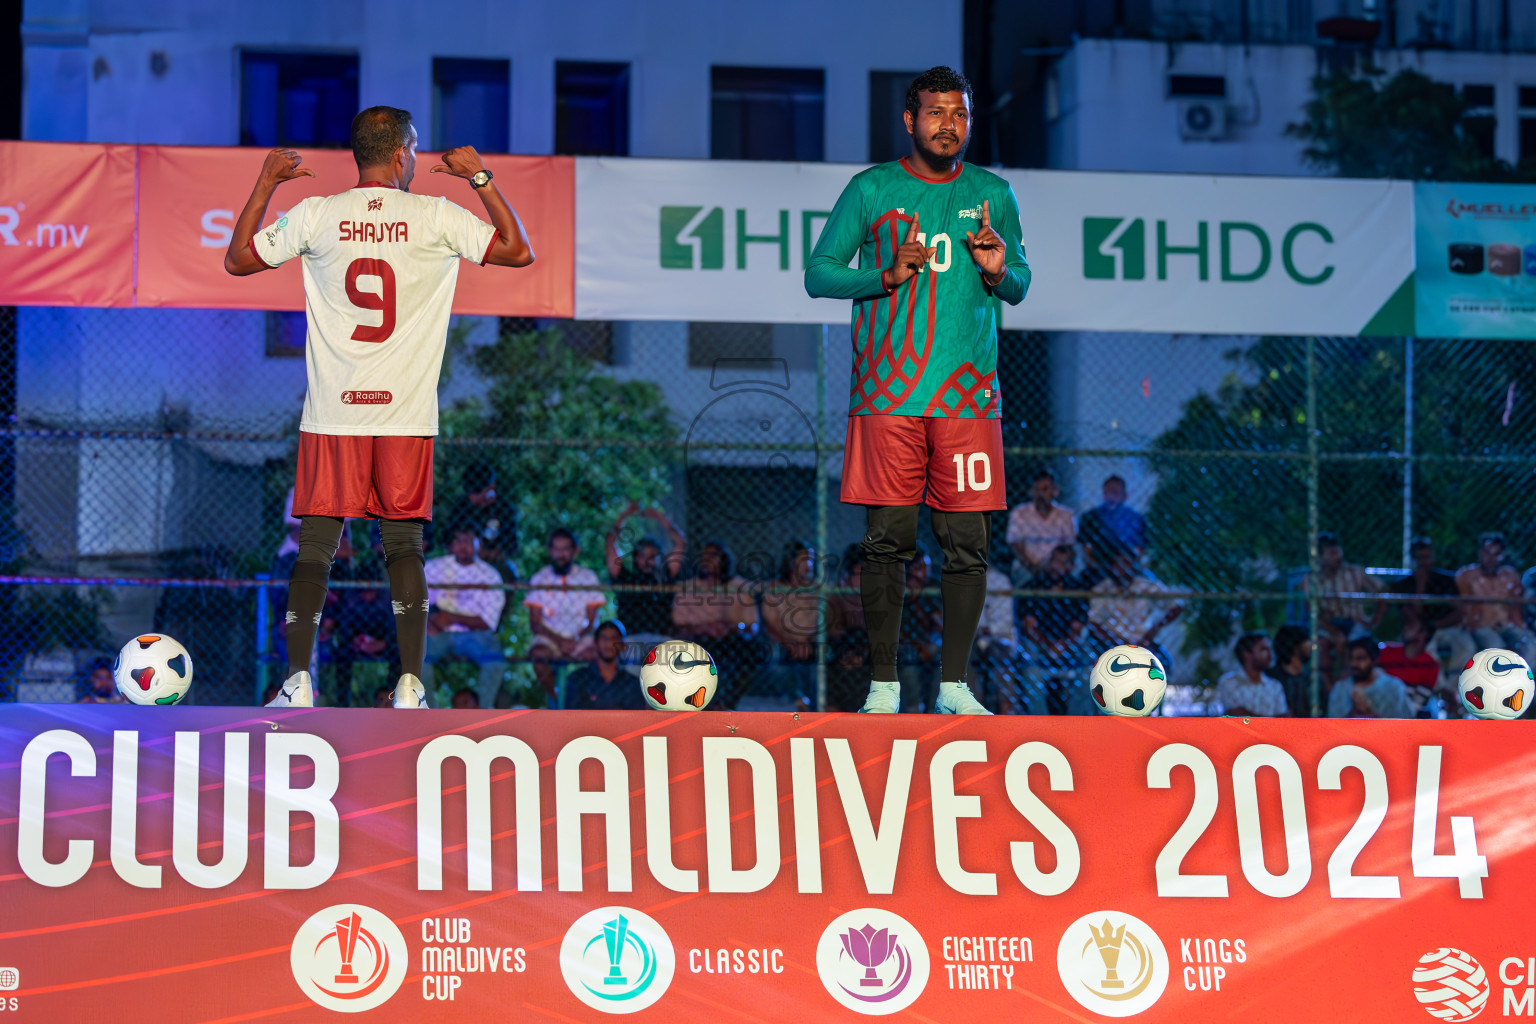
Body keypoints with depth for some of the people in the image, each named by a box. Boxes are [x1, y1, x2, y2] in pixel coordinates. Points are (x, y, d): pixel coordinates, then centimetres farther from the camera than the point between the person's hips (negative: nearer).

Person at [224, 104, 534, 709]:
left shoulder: (314, 216, 0)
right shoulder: (437, 218, -1)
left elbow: (236, 261, 13)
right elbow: (519, 251, 8)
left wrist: (266, 183, 22)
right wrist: (479, 178, 14)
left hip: (331, 415, 0)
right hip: (406, 416, 0)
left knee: (314, 550, 4)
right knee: (404, 548, 7)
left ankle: (297, 682, -5)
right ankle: (410, 685, 0)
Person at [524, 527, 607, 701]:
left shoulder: (588, 578, 8)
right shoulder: (539, 579, 7)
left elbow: (592, 621, 5)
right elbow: (535, 623, 3)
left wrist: (575, 640, -15)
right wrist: (559, 640, -14)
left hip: (580, 637, 0)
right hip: (549, 637, 0)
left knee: (591, 654, -34)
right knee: (537, 654, -34)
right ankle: (555, 699, -19)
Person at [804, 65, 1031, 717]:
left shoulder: (993, 195, 11)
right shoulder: (871, 189, 5)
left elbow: (1019, 287, 18)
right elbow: (817, 274, 4)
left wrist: (997, 271, -5)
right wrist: (889, 276, -11)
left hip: (969, 392, 2)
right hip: (888, 389, -2)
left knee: (967, 541, -1)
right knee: (887, 540, -3)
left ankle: (954, 684, 6)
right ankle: (884, 683, 4)